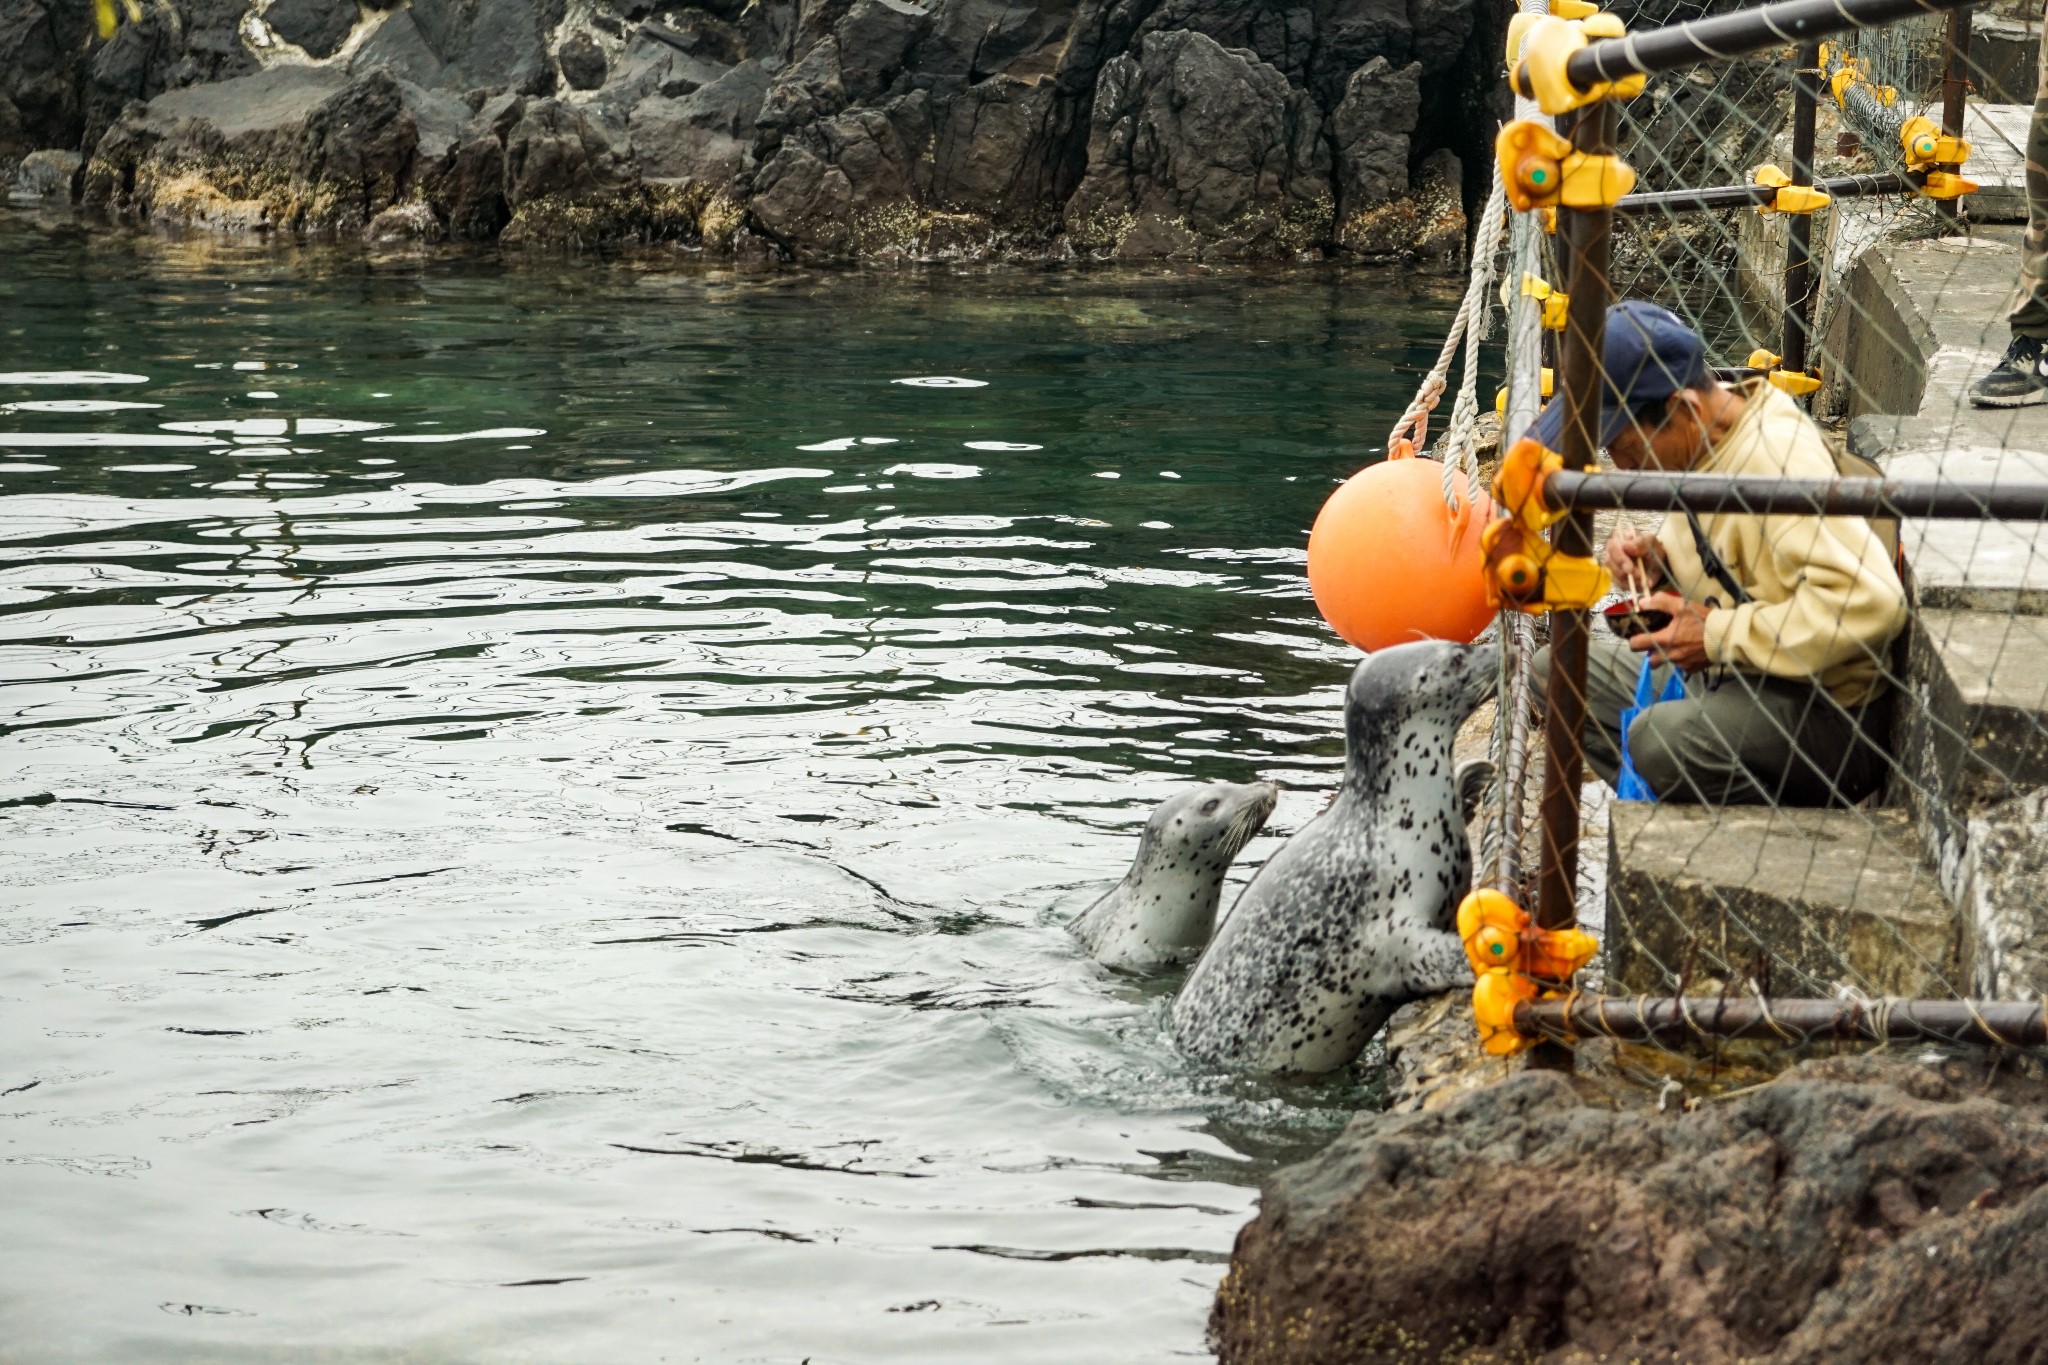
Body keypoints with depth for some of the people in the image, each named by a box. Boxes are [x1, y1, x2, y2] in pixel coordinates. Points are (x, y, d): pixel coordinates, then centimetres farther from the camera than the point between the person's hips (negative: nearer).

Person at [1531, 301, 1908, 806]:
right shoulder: (1701, 444, 2)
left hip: (1827, 714, -10)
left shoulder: (1775, 457, -26)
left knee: (1662, 739, -34)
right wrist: (1658, 561, -2)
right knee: (1557, 668, 7)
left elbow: (1870, 602, -36)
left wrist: (1718, 636, -27)